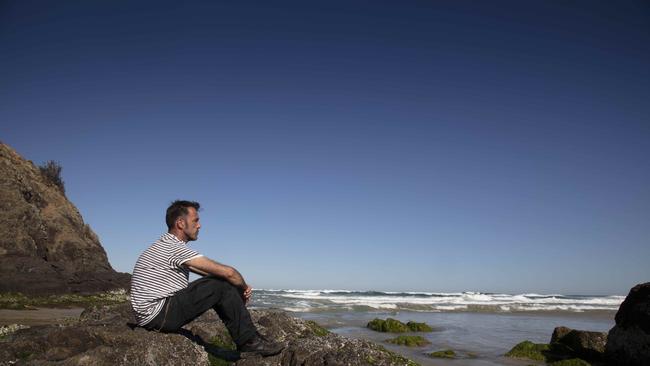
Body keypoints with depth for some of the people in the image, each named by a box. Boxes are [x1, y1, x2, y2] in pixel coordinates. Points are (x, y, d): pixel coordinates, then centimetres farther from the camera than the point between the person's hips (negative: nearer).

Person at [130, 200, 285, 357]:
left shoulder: (168, 245, 14)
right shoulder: (174, 247, -19)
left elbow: (212, 273, 14)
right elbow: (227, 272, -21)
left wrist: (241, 288, 2)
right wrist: (244, 287, -1)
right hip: (158, 316, -10)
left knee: (220, 285, 7)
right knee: (221, 286, -16)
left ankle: (249, 339, 8)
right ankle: (250, 343, -4)